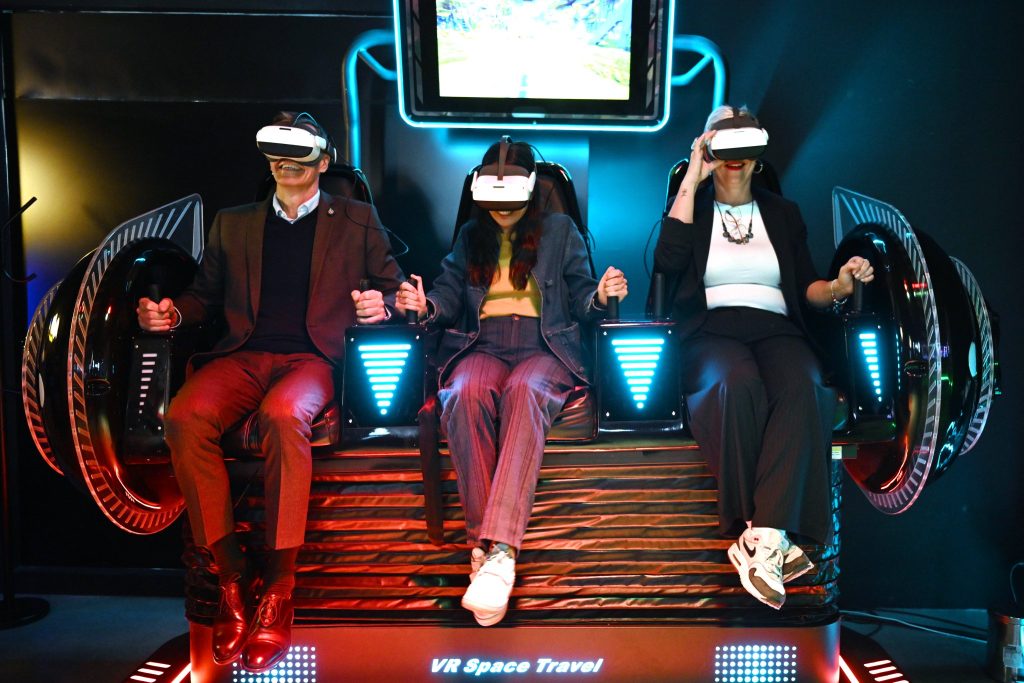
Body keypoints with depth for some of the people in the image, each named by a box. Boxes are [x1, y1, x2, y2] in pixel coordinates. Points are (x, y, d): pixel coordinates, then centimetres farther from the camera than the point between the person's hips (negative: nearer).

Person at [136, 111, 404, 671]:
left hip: (311, 358, -3)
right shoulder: (232, 223, 25)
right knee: (184, 416, -30)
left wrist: (381, 305, -10)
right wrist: (172, 313, 3)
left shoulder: (356, 221, 17)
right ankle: (231, 578, -21)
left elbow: (392, 287, 14)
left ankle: (277, 589, -28)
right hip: (241, 356, 3)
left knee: (283, 415, -38)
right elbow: (206, 294, 25)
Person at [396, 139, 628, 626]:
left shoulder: (560, 231, 19)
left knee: (525, 391, -38)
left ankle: (500, 549, -46)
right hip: (482, 347, 2)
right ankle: (481, 540, -33)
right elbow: (450, 298, 15)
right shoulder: (469, 237, 25)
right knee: (467, 393, -35)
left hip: (543, 349, -1)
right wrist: (424, 306, -7)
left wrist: (601, 296, -12)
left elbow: (580, 300, 11)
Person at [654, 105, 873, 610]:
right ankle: (766, 535, -33)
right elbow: (667, 260, -6)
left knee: (802, 388, -34)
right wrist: (691, 180, -2)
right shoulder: (692, 206, 17)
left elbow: (805, 289, 18)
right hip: (712, 329, -2)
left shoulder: (783, 213, 24)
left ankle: (763, 539, -41)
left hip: (777, 328, 2)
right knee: (738, 383, -38)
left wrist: (837, 287, -5)